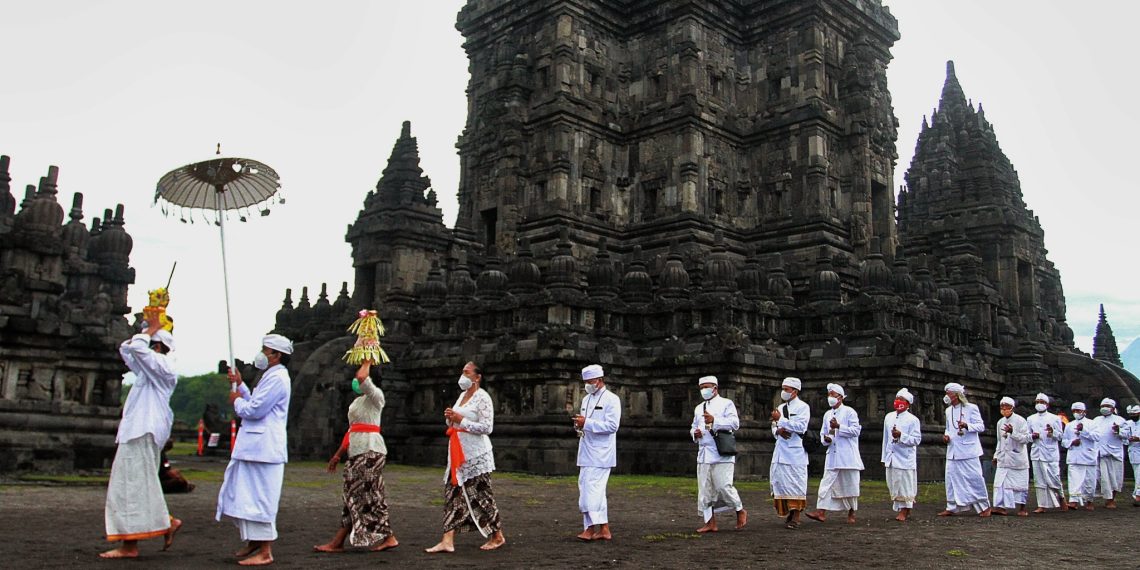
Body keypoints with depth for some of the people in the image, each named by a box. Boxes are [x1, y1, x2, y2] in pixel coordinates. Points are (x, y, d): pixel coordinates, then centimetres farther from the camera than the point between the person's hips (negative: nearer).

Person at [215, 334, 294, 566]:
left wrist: (237, 401, -1)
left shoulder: (277, 379, -14)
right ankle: (253, 541, 29)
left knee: (260, 499, -7)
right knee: (241, 495, 17)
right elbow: (255, 405, 22)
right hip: (252, 448, 11)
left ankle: (265, 552, -1)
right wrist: (240, 385, 20)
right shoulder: (271, 376, 21)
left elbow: (254, 410, -19)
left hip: (264, 449, -11)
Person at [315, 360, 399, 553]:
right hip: (358, 450, 9)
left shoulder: (376, 395, -6)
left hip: (370, 450, -9)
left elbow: (361, 377, -27)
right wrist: (338, 454, 22)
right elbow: (351, 430, 23)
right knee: (354, 495, 9)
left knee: (367, 495, -9)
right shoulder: (358, 401, 21)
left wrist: (368, 362, -10)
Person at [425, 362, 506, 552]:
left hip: (475, 454, -8)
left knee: (480, 495, 0)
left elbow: (487, 427, -18)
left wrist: (461, 420, -19)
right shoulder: (462, 395, 14)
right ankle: (448, 540, 0)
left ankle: (497, 536, 15)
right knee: (453, 495, 1)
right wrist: (450, 418, 1)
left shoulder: (482, 397, -10)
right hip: (458, 453, 8)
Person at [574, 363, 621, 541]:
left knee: (592, 488, -11)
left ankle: (590, 528, -6)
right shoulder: (586, 399, 17)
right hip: (586, 452, 8)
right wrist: (579, 424, 1)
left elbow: (612, 426, -17)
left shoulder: (611, 399, -8)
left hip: (600, 453, -8)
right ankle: (604, 530, 15)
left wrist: (587, 423, -20)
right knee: (597, 490, 9)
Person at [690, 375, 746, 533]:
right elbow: (694, 427, 28)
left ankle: (740, 511, 13)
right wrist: (695, 433, 4)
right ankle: (710, 523, 8)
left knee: (723, 486, -10)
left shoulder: (726, 404, 2)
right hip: (704, 453, 6)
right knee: (705, 489, 3)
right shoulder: (699, 408, 21)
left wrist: (714, 421, -22)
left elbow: (735, 423, -11)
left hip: (721, 453, -6)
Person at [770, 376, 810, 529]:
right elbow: (774, 427, 19)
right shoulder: (780, 407, 17)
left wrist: (780, 420, -16)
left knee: (796, 485, -4)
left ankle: (796, 518, 0)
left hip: (795, 452, -7)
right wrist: (778, 431, -4)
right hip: (780, 452, 7)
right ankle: (789, 513, 16)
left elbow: (801, 426, -16)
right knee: (781, 482, 6)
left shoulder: (802, 407, -3)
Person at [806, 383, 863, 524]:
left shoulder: (849, 412, -2)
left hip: (848, 456, -5)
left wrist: (838, 426, -17)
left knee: (850, 485, 3)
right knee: (826, 483, -5)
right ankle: (821, 512, -12)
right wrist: (825, 439, -1)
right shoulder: (827, 414, 15)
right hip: (832, 455, 5)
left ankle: (851, 514, 18)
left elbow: (856, 430, -11)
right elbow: (823, 433, 22)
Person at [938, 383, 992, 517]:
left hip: (968, 450, -6)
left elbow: (981, 426, -7)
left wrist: (966, 425, -25)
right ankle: (952, 508, 11)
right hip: (953, 451, 6)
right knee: (951, 478, 4)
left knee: (974, 478, -2)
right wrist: (946, 435, 3)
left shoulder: (971, 408, -4)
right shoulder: (948, 411, 15)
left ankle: (984, 507, 11)